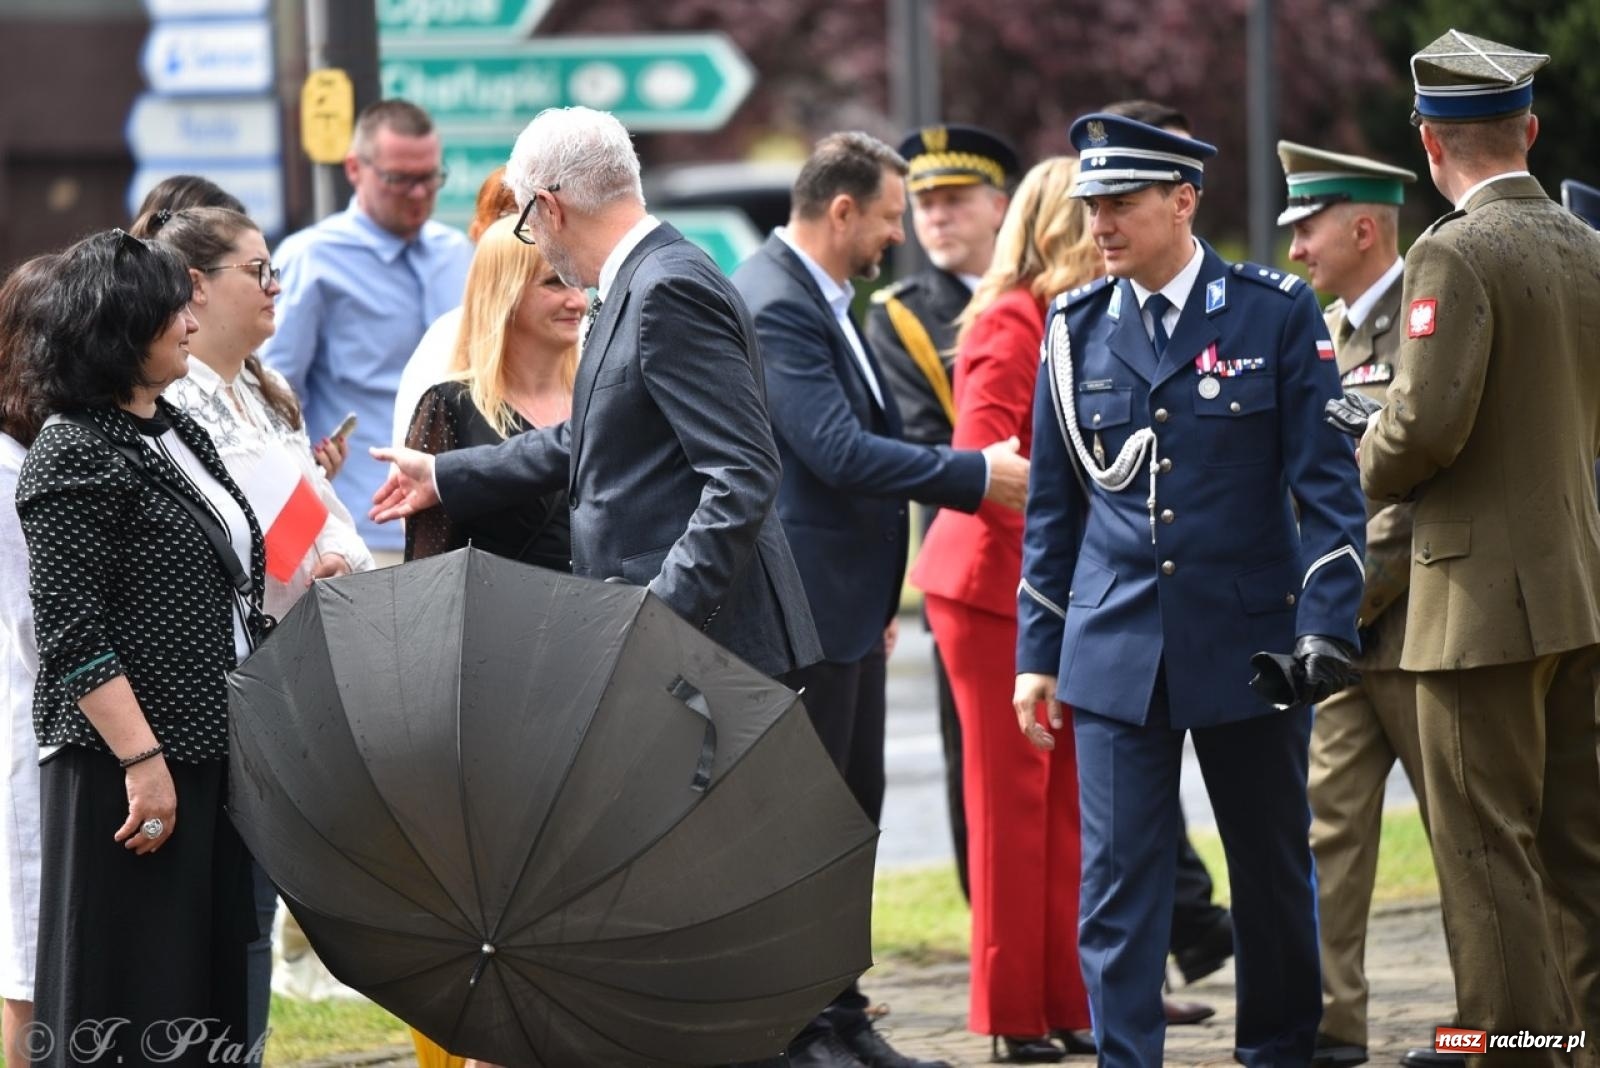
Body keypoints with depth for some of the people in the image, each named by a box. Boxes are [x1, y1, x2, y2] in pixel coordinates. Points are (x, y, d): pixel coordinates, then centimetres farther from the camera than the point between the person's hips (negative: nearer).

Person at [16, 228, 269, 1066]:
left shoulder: (177, 434, 15)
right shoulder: (76, 457, -13)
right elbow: (71, 634, -19)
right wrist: (141, 759, -23)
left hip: (214, 759, 9)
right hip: (125, 766, -9)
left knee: (211, 993, 10)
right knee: (131, 1000, -5)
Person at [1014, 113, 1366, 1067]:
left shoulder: (1277, 313, -3)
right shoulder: (1078, 328, 5)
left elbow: (1327, 484, -4)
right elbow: (1052, 505, 11)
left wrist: (1327, 627, -14)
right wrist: (1038, 652, 9)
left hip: (1249, 640, -1)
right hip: (1117, 653, 2)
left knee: (1275, 872, 10)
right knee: (1119, 882, -4)